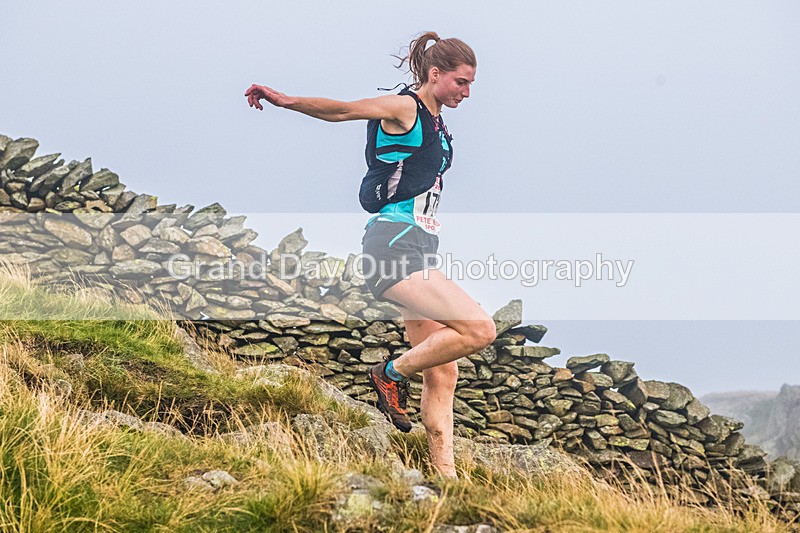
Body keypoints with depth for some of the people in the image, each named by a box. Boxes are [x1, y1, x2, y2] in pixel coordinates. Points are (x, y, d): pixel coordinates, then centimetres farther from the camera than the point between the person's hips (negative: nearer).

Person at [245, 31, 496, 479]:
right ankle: (393, 374, -2)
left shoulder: (435, 121, 18)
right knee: (480, 330, -20)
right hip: (394, 245, -10)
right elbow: (343, 110, -22)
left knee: (442, 374, 7)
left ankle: (445, 476, 10)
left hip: (418, 252, 10)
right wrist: (288, 101, -35)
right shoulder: (403, 108, -8)